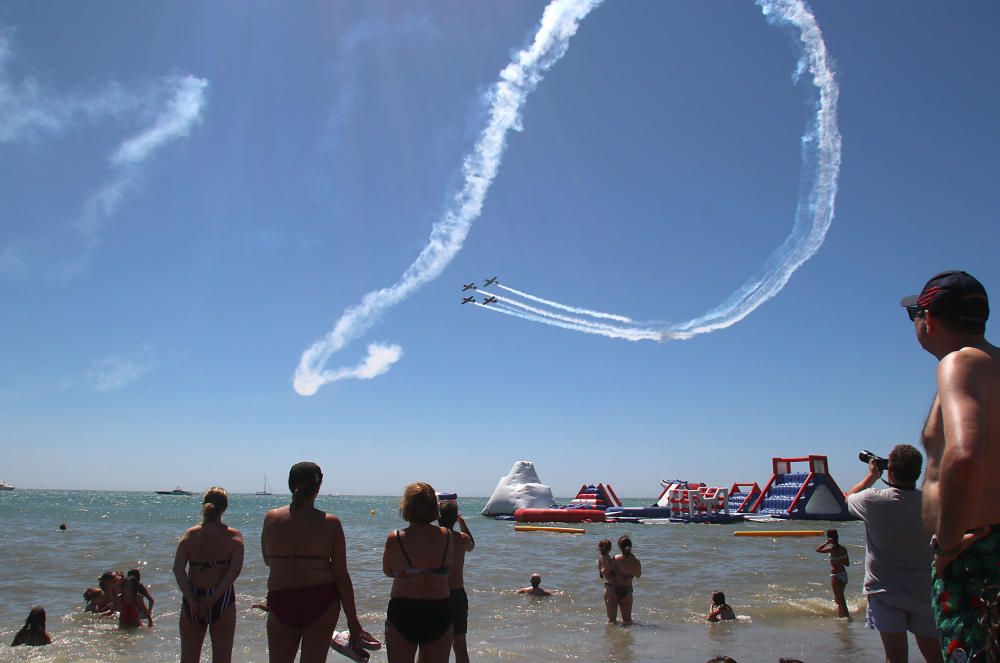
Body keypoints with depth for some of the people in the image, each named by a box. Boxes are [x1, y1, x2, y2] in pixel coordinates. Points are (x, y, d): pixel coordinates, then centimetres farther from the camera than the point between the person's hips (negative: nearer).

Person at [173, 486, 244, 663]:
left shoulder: (189, 535, 2)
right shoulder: (234, 536, -3)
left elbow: (178, 569, -10)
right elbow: (235, 570, -16)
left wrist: (192, 601, -12)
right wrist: (214, 598, -14)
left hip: (192, 602, 2)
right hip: (222, 600, -2)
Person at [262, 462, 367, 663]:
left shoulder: (271, 518, -3)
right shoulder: (330, 523, -8)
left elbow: (267, 560, 12)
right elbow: (341, 576, -6)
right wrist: (353, 621, 1)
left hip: (280, 602, 2)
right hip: (321, 601, -1)